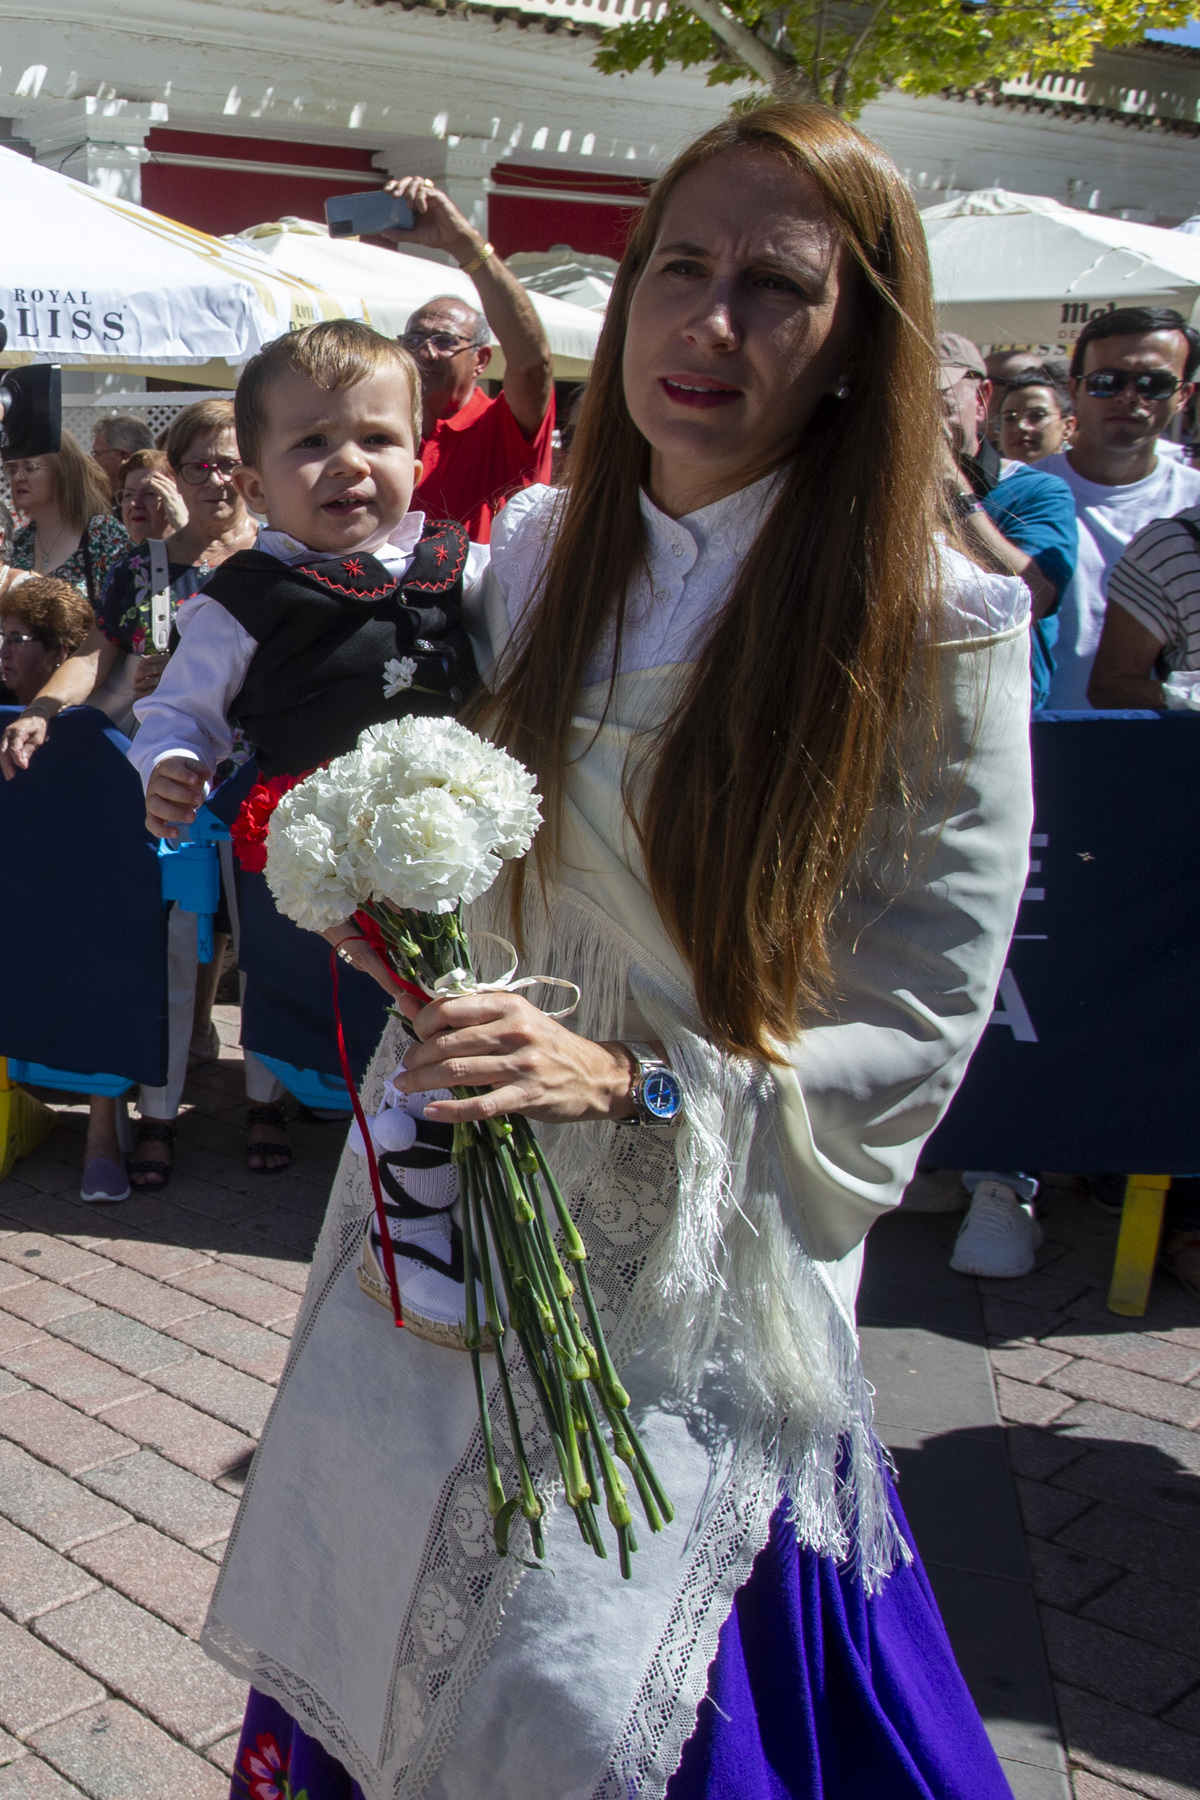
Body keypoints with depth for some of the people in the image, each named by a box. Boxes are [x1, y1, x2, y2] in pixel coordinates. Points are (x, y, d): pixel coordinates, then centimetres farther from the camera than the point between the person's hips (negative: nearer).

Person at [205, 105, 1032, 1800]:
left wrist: (635, 1080, -23)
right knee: (376, 1631, 17)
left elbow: (914, 1030, -11)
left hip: (697, 1285, -4)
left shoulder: (936, 631, -13)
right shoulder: (534, 552, 1)